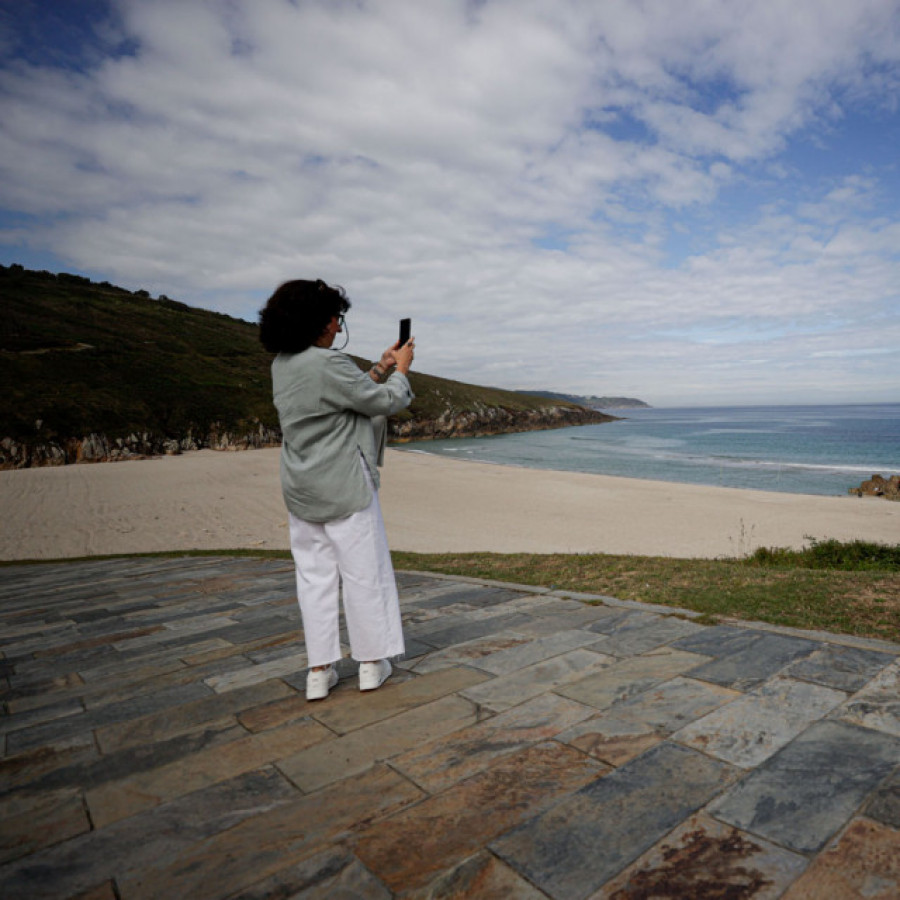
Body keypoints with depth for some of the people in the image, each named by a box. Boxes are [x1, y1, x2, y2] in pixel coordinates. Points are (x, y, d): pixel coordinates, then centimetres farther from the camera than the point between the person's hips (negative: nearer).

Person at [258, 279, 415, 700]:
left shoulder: (282, 365, 7)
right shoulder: (329, 364, -21)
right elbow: (384, 401, -11)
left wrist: (381, 367, 16)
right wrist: (400, 370, 5)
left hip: (302, 491, 8)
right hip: (344, 489, -8)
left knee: (314, 575, 12)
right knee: (364, 572, 7)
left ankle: (319, 671, 18)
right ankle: (371, 663, 19)